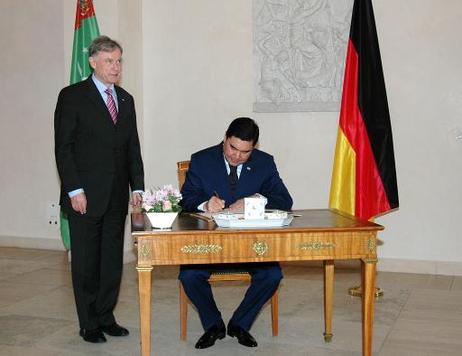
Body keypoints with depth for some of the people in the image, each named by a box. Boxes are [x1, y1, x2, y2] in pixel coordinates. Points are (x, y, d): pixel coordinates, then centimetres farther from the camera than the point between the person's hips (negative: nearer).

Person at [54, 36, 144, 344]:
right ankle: (89, 324, 16)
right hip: (85, 196, -5)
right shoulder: (72, 96, -4)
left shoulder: (126, 99, 13)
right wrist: (75, 190, -13)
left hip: (117, 196, 5)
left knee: (113, 260, 10)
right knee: (86, 263, 4)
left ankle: (106, 317, 23)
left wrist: (137, 187, 6)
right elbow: (63, 148, -8)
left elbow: (133, 148, 14)